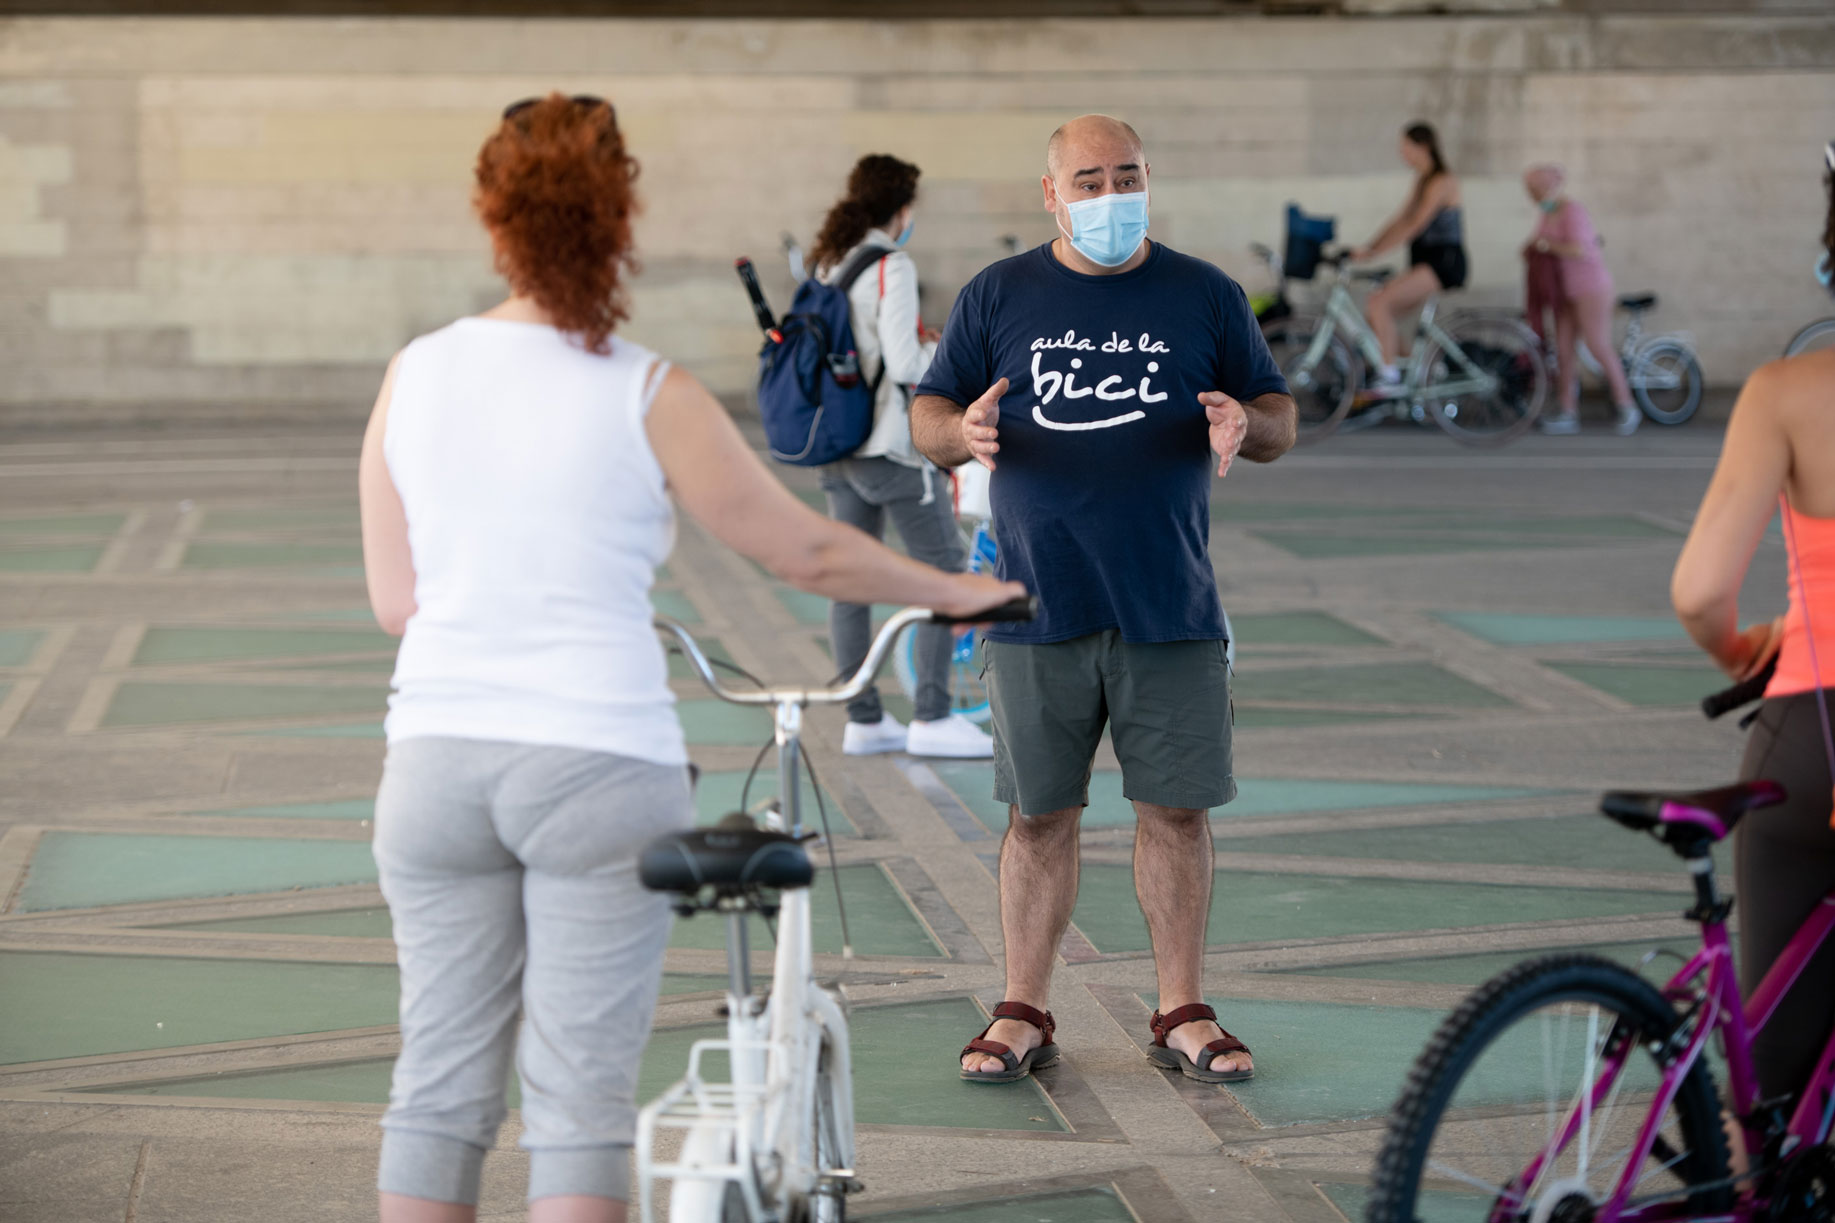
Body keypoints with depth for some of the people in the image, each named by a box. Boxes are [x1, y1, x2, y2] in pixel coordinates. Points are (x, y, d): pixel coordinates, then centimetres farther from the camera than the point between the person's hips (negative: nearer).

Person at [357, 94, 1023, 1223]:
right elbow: (807, 552, 1)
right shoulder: (648, 396, -7)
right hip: (600, 763, -4)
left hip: (438, 758, 4)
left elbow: (393, 601, 7)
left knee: (440, 1080, 13)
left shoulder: (413, 376, 4)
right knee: (581, 1094, 4)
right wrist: (954, 591, 16)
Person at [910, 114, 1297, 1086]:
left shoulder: (1206, 296, 8)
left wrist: (1246, 423, -13)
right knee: (1040, 814, 5)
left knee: (1177, 810, 3)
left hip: (1172, 609, 0)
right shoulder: (997, 297, 8)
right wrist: (963, 432, -15)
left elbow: (1280, 418, 10)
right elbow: (927, 418, 9)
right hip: (1038, 607, 0)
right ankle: (1023, 1012, 14)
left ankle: (1182, 1012, 14)